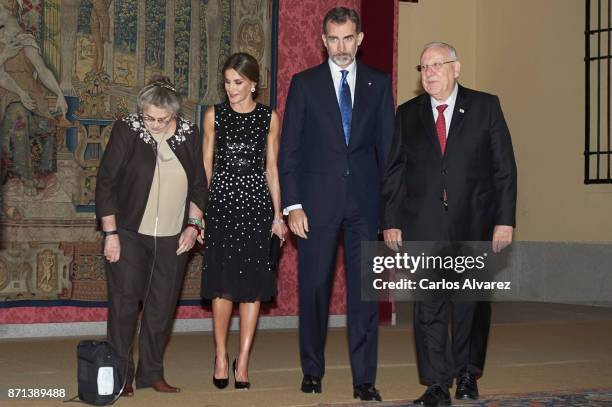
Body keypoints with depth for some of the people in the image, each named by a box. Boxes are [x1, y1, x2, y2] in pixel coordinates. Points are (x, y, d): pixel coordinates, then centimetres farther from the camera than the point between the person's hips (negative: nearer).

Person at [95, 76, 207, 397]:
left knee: (162, 308, 6)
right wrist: (110, 233, -8)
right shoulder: (126, 131, -6)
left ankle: (152, 373, 18)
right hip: (129, 235, -3)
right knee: (124, 304, -1)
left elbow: (199, 184, 14)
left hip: (173, 239, 3)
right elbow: (106, 183, -6)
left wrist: (193, 224, 4)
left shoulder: (189, 135, 4)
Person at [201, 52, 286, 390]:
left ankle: (242, 362, 7)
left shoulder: (269, 118, 5)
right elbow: (206, 166, 6)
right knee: (222, 283, 0)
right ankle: (221, 356, 14)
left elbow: (272, 168, 7)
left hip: (257, 203, 0)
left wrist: (278, 214, 3)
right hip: (222, 202, 0)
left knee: (253, 285, 0)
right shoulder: (214, 115, 6)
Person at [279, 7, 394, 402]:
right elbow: (290, 149, 2)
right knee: (314, 289, 6)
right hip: (318, 201, -1)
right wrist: (293, 205, -6)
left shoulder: (379, 84, 8)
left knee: (365, 290, 0)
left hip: (365, 200, 1)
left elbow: (388, 145, 7)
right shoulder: (305, 83, 4)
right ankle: (312, 370, 21)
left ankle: (364, 379, 7)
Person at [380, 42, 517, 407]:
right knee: (429, 307, -1)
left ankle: (468, 374, 27)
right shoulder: (407, 114, 9)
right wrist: (391, 221, 1)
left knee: (472, 302, 10)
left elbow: (504, 167, 1)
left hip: (474, 224, -1)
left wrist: (505, 220, -6)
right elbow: (393, 172, 8)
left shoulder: (485, 106, 3)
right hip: (423, 226, 1)